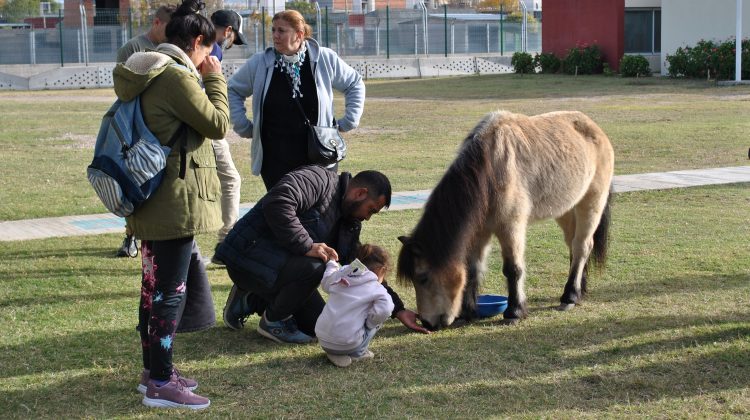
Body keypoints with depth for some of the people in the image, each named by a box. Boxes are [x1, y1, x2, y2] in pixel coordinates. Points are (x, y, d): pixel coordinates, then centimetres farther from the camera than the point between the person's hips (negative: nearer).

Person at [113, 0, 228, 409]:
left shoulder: (147, 73, 13)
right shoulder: (177, 76, -18)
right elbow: (218, 124, -11)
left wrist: (201, 79, 14)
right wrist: (213, 79, -2)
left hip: (152, 201, 10)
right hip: (176, 202, -10)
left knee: (155, 286, 17)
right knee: (172, 291, -4)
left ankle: (153, 369, 28)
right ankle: (160, 383, 1)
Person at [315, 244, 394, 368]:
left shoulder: (340, 275, 10)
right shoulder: (377, 289, -5)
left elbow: (325, 283, 31)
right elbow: (385, 310, -22)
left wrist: (331, 264, 47)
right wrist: (370, 323, -4)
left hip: (322, 340, 5)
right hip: (347, 343, -5)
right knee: (376, 320, 14)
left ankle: (333, 353, 18)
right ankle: (357, 353, 5)